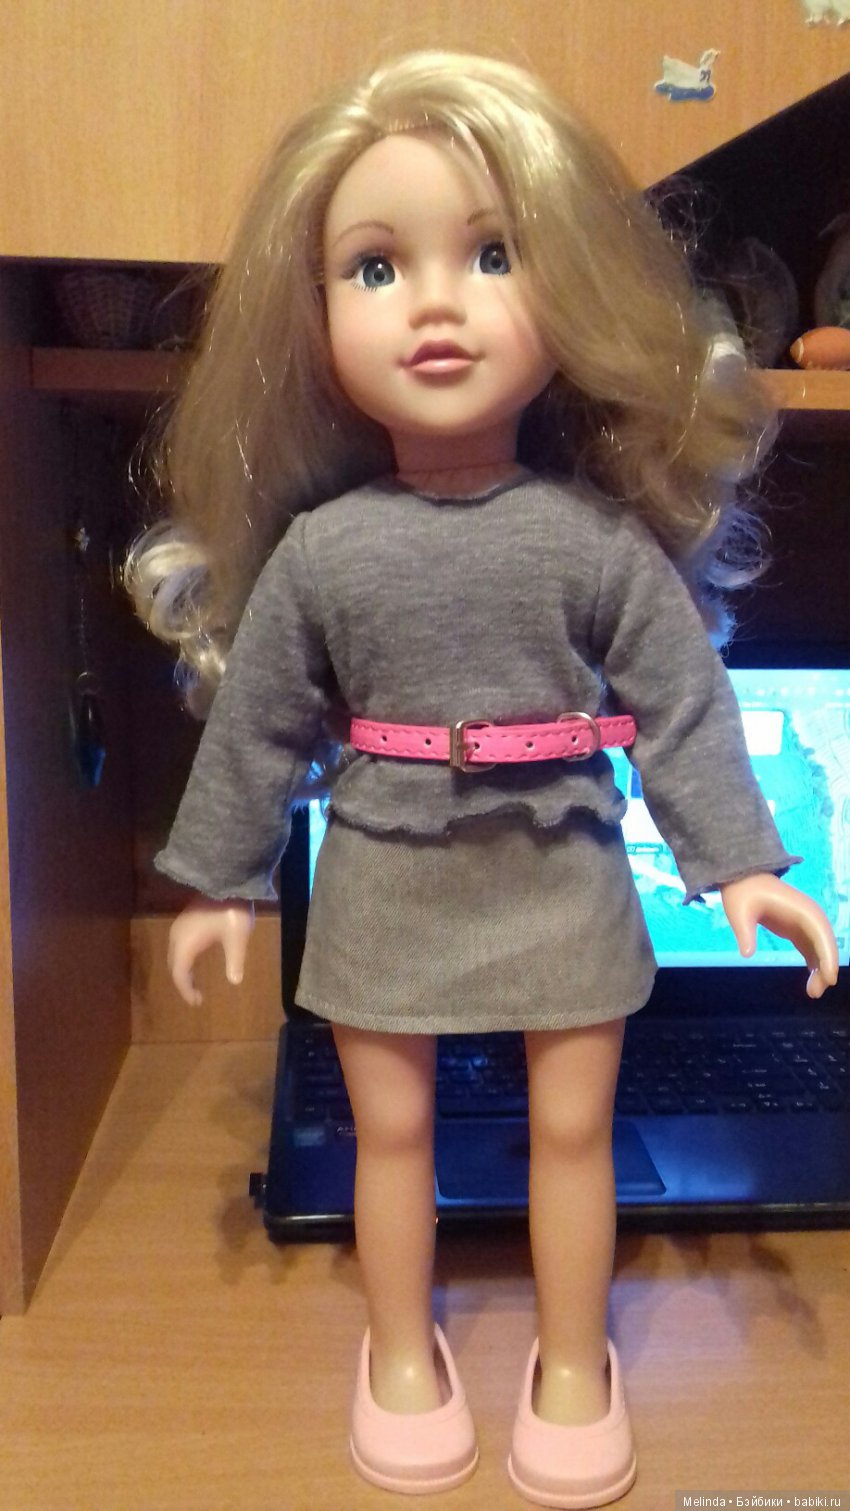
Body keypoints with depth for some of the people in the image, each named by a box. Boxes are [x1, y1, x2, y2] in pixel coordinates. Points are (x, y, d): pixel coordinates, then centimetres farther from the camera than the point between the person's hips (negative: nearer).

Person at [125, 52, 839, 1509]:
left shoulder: (603, 537, -10)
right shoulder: (317, 548, -8)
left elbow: (683, 708, -5)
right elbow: (256, 723, 0)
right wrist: (218, 878, 6)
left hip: (562, 878, 0)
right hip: (386, 885, 1)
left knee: (572, 1126, 12)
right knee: (390, 1127, 14)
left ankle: (573, 1366, 37)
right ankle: (402, 1357, 40)